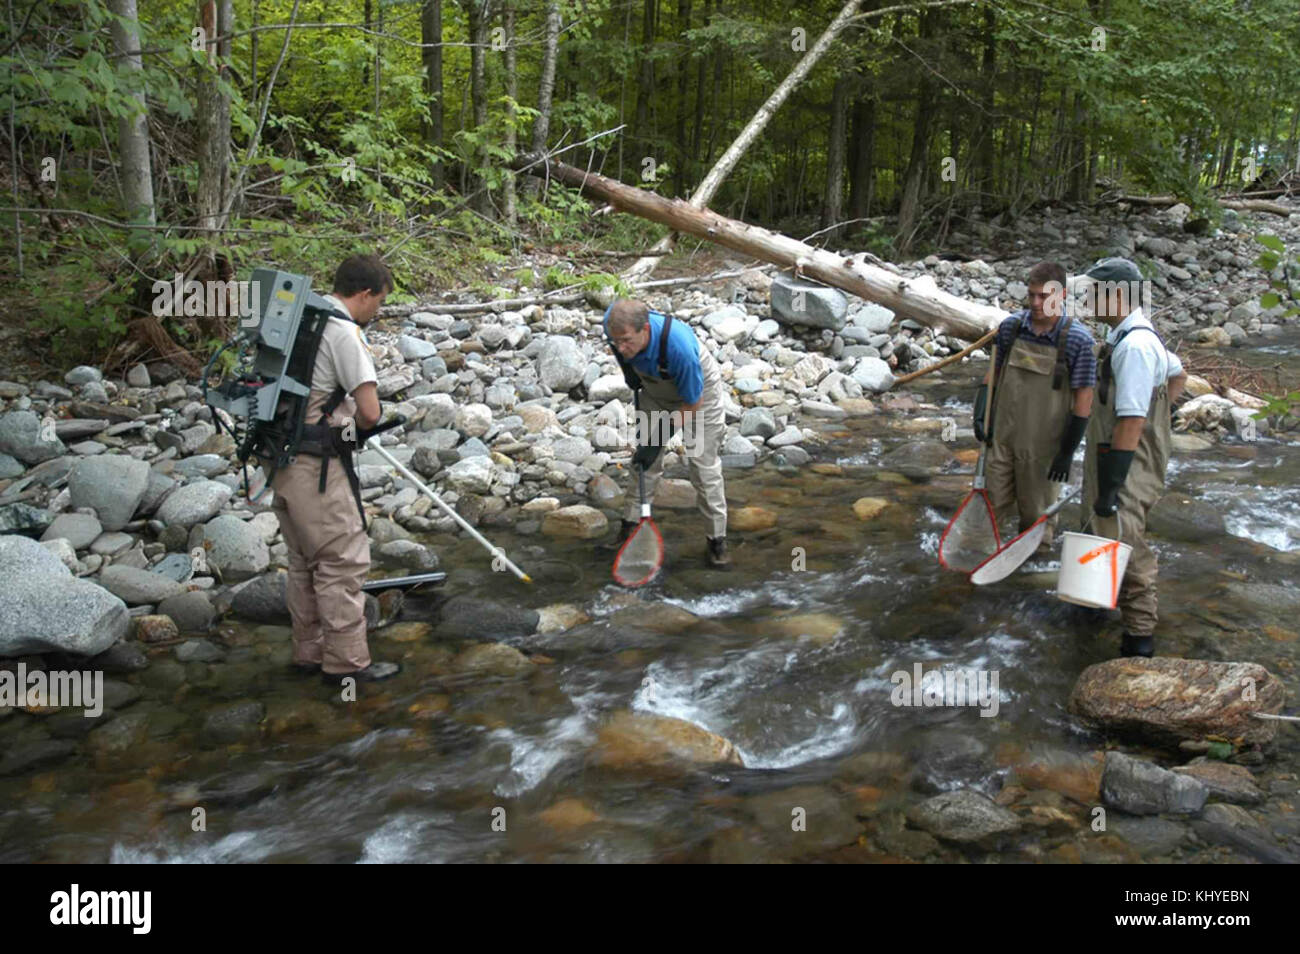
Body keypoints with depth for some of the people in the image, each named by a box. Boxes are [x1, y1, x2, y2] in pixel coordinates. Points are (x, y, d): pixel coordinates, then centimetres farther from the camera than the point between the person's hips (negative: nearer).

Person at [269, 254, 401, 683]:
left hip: (282, 458, 9)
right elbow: (369, 411, -19)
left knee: (304, 563, 17)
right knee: (343, 561, -1)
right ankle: (347, 661, 6)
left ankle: (309, 652, 28)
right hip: (316, 466, -9)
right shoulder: (343, 332, -15)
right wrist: (354, 423, 4)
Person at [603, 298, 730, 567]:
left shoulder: (680, 346, -44)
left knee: (703, 463, -6)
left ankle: (717, 538, 6)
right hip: (655, 388, 5)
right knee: (645, 458, 5)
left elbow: (692, 403, -28)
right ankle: (630, 525, 18)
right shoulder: (614, 322, -30)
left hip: (698, 388, -5)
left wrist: (659, 439, -22)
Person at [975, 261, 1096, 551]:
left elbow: (1083, 399, -10)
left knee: (1036, 514, 11)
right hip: (1002, 436, 3)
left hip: (1042, 445, -3)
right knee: (992, 504, 10)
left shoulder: (1078, 339, -14)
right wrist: (980, 411, 2)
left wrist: (1067, 452, -10)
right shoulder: (1011, 325, -2)